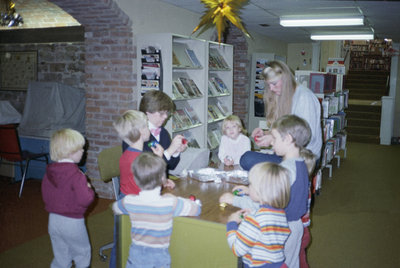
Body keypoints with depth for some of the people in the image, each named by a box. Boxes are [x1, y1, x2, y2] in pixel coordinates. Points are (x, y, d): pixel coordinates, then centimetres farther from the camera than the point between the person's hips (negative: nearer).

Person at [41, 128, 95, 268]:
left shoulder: (49, 172, 0)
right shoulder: (76, 175, -23)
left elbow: (46, 196, 9)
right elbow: (85, 200, -27)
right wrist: (89, 189, -9)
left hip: (53, 220, 6)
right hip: (72, 222, -6)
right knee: (82, 254, 16)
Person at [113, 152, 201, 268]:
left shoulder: (129, 202, -12)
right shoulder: (170, 203, -20)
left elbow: (115, 208, 12)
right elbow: (197, 209, -7)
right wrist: (181, 200, 8)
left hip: (135, 254, 2)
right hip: (159, 257, -2)